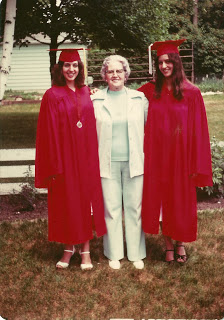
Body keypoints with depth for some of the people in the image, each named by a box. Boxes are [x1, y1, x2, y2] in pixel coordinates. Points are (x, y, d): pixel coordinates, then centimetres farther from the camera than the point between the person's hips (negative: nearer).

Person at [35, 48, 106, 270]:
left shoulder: (85, 92, 9)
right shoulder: (52, 95, -4)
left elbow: (91, 125, 13)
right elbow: (50, 132, -7)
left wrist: (94, 156, 5)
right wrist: (55, 165, -12)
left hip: (86, 156, 4)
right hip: (65, 156, -3)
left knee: (86, 199, 7)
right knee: (66, 201, 6)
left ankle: (85, 249, 19)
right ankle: (69, 247, 24)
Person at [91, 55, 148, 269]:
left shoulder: (139, 98, 6)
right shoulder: (95, 100, 4)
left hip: (134, 161, 1)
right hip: (108, 162, 0)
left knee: (134, 207, 6)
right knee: (111, 208, 5)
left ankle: (136, 253, 20)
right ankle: (114, 254, 20)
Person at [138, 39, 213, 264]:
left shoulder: (191, 93, -4)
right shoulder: (149, 90, 3)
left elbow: (198, 130, -5)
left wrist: (197, 165, -8)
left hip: (180, 156, -2)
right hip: (157, 156, 2)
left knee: (181, 201, 9)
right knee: (160, 200, 9)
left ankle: (181, 244, 29)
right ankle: (168, 245, 26)